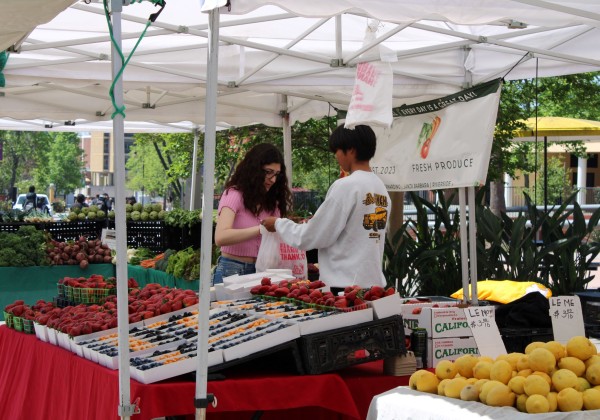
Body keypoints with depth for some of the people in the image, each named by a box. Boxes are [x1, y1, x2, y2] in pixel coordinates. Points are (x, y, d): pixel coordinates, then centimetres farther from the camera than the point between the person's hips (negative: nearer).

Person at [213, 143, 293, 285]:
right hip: (232, 271, -6)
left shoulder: (272, 202, 12)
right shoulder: (234, 195, -8)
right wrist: (262, 229, -30)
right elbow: (221, 238, -25)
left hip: (260, 272, 6)